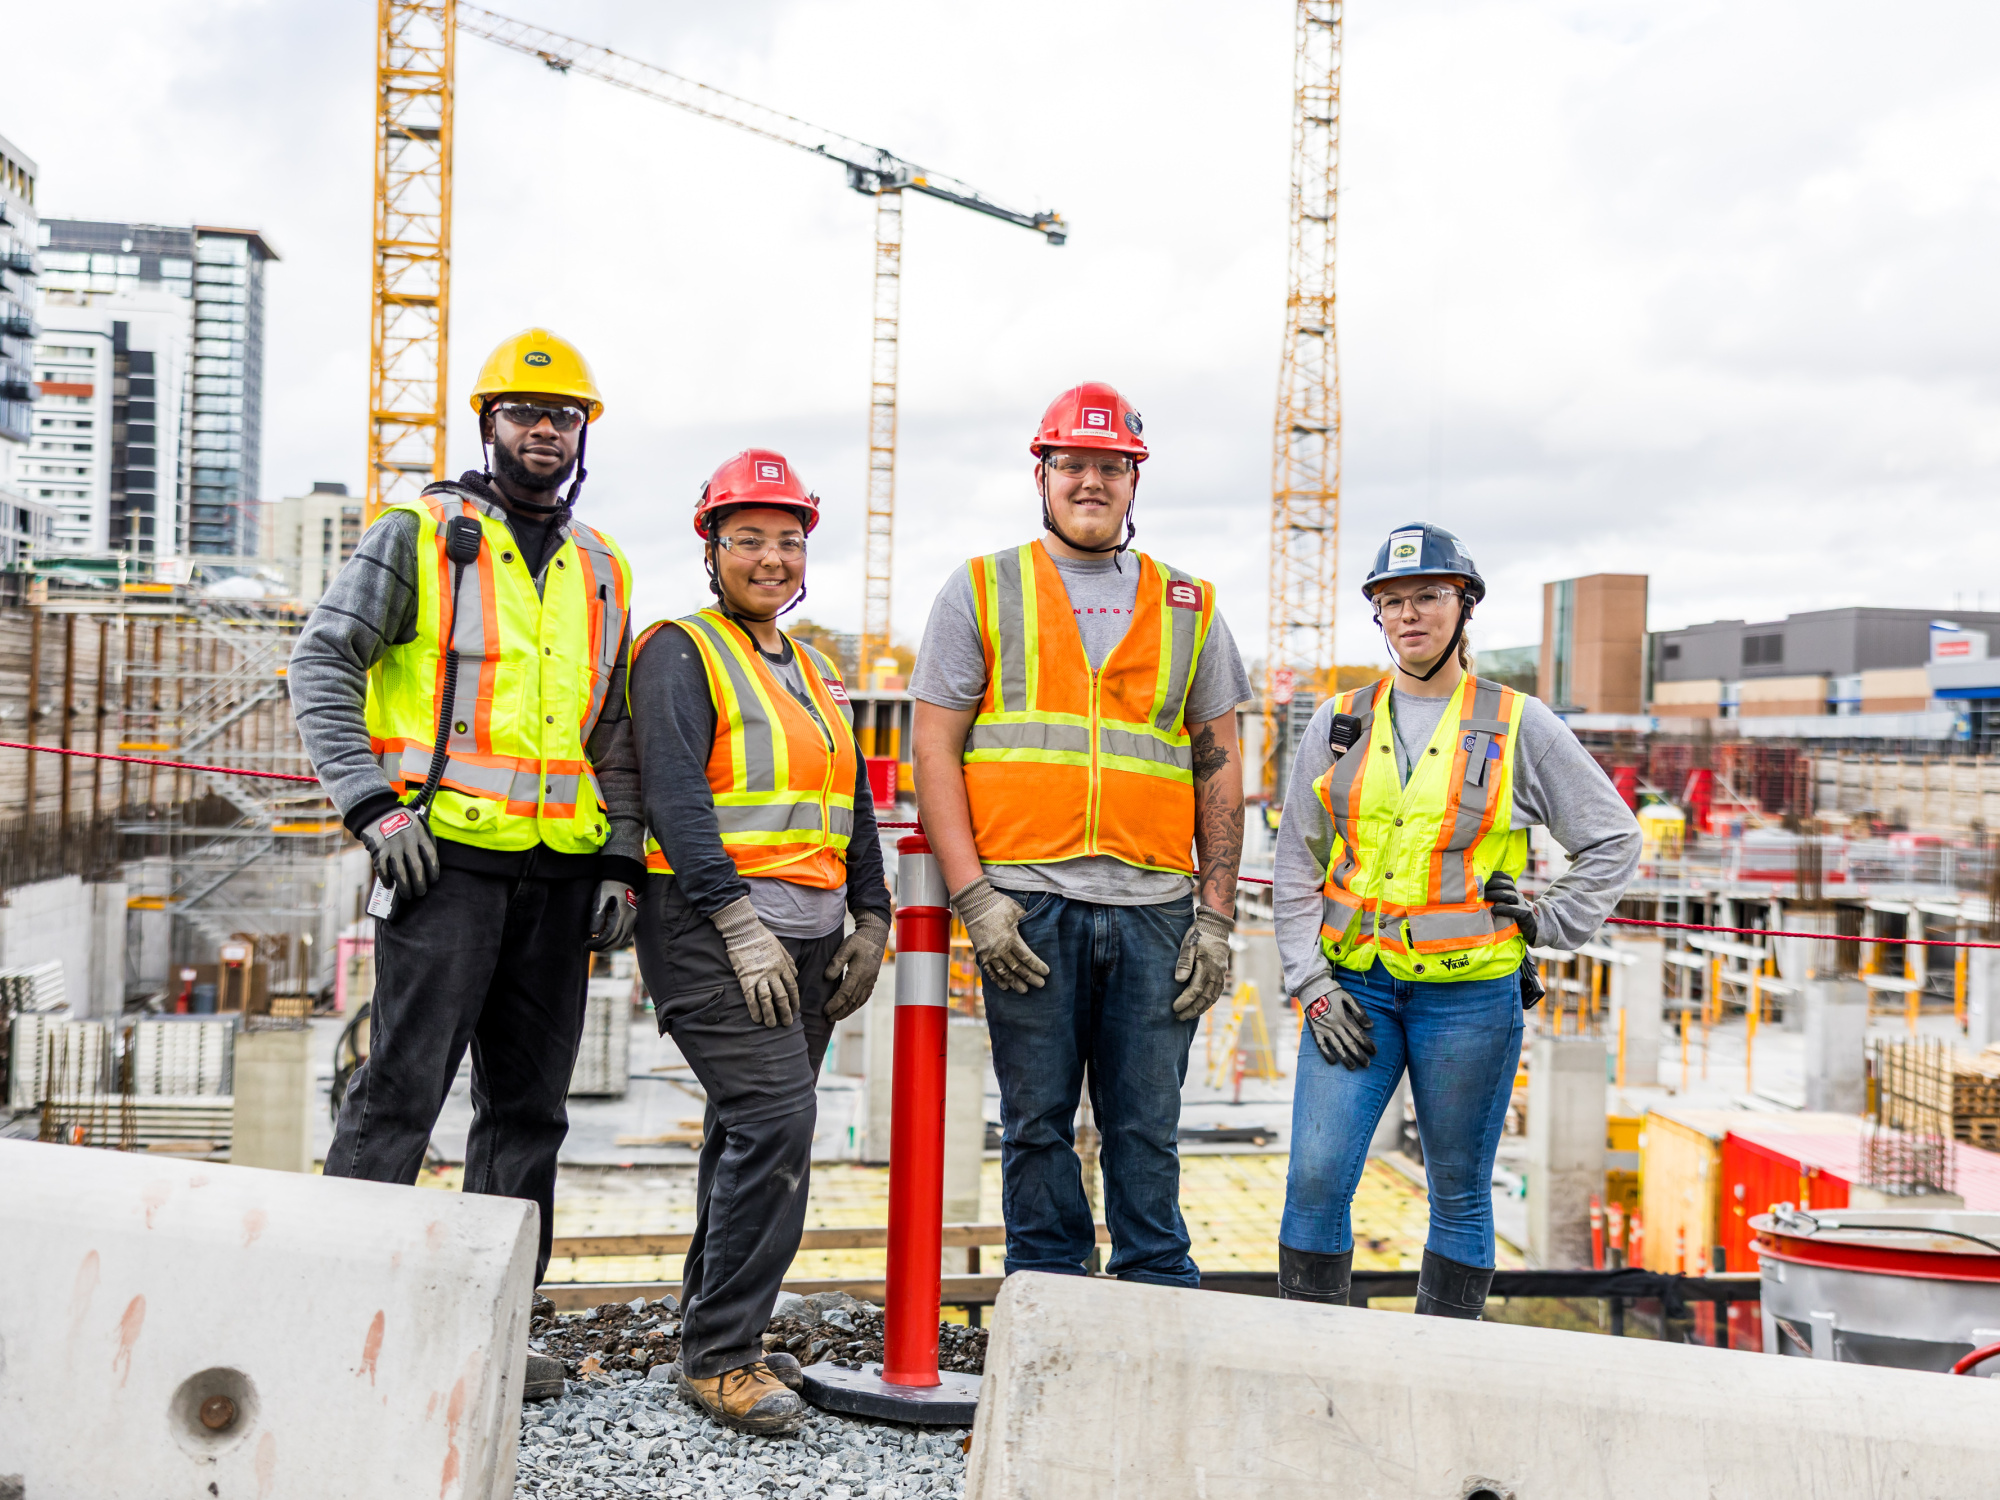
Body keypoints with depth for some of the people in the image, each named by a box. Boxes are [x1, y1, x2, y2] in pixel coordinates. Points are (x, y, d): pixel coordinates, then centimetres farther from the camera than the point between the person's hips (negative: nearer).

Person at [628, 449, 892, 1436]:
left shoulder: (816, 672, 22)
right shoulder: (682, 652, -3)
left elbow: (853, 806, 25)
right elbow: (675, 795, -14)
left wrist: (870, 921, 15)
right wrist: (740, 925, -20)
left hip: (809, 938, 8)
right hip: (715, 933, -8)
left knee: (754, 1138, 10)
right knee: (775, 1122, -17)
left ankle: (715, 1339, 20)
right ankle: (721, 1357, -7)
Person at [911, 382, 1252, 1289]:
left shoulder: (1187, 609, 14)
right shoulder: (981, 591, 8)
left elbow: (1220, 769, 13)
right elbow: (934, 750, 2)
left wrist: (1215, 913, 4)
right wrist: (974, 898, -8)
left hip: (1154, 907, 2)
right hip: (1026, 905, -1)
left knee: (1147, 1128, 5)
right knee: (1038, 1124, 5)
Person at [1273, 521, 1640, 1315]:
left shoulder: (1519, 726, 3)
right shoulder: (1339, 723, 9)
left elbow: (1614, 838, 11)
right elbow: (1295, 864, 8)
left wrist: (1549, 924, 1)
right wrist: (1311, 984, -1)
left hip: (1468, 994, -1)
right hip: (1354, 988, 2)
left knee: (1459, 1194, 6)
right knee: (1315, 1179, -7)